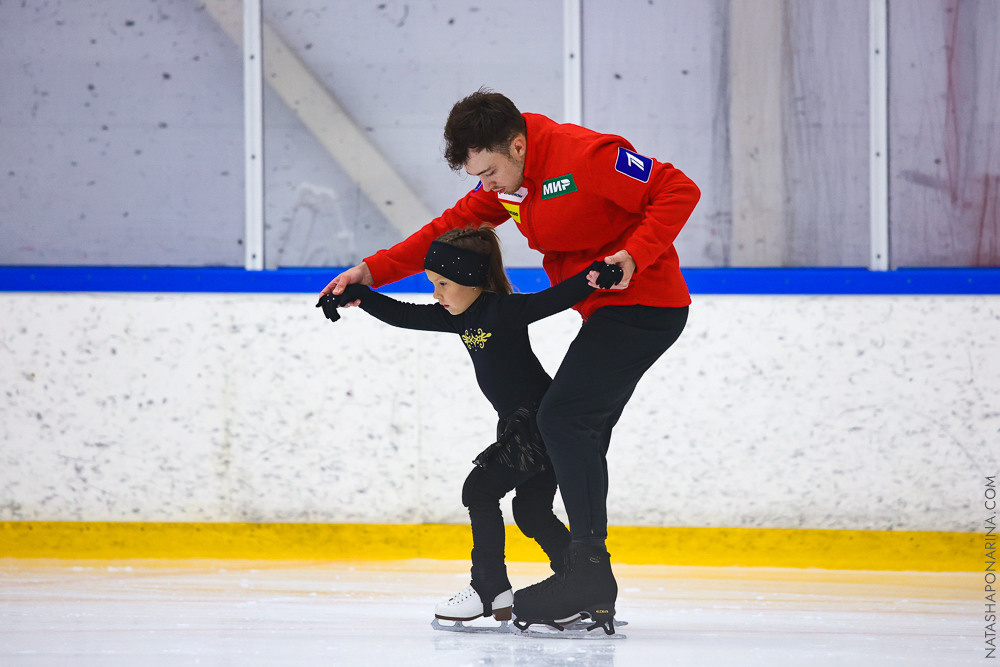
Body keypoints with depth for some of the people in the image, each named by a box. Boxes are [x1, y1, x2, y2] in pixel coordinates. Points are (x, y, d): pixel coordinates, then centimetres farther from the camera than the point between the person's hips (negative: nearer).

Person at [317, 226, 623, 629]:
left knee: (480, 490, -11)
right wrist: (354, 295, 7)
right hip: (518, 423, 9)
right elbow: (403, 315, 11)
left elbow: (557, 298, -27)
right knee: (530, 510, 9)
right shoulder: (459, 317, 7)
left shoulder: (506, 310, -18)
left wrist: (597, 275, -43)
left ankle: (490, 590, -6)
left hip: (543, 419, -9)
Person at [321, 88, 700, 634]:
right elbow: (450, 229, 9)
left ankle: (589, 569, -16)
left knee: (563, 417, -17)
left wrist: (633, 255, -30)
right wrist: (372, 271, 0)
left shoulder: (585, 156, -23)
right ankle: (592, 594, 8)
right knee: (578, 433, 7)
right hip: (606, 312, 10)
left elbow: (678, 191, -21)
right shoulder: (504, 179, 5)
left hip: (643, 303, -10)